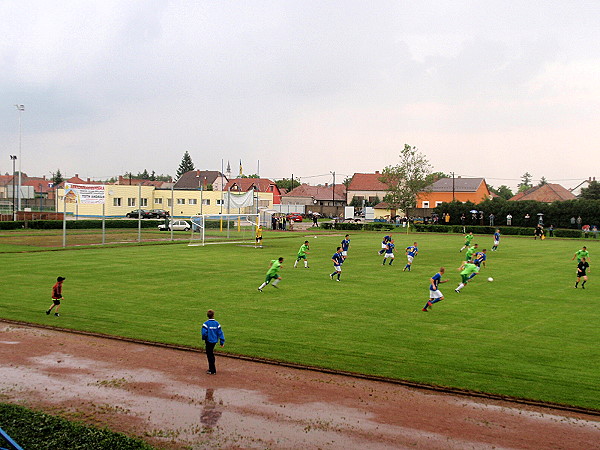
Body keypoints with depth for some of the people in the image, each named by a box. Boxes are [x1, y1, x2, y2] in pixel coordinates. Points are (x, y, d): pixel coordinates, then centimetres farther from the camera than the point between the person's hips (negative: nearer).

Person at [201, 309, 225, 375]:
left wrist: (204, 338, 0)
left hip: (209, 341, -5)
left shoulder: (206, 324, -15)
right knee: (211, 354, 20)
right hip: (215, 341, 5)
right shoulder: (217, 323, -1)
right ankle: (211, 368, 29)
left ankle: (213, 371, 3)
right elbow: (220, 333, 0)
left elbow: (204, 333, -21)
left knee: (210, 355, 2)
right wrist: (222, 342, 5)